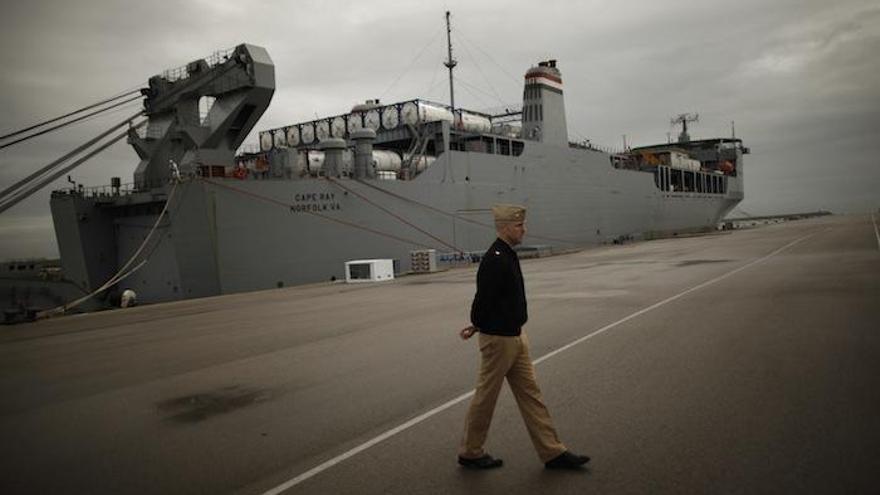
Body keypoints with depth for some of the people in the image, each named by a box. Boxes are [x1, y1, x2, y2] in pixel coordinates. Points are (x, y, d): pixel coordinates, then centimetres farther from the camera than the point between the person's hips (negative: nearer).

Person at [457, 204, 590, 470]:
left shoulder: (507, 255, 10)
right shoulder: (494, 260, -22)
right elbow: (484, 299, -23)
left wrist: (478, 325, 9)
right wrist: (478, 326, -6)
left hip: (516, 337, 9)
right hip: (498, 339, -9)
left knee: (530, 394, 12)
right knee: (485, 397, 6)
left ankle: (552, 453, 20)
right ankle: (469, 453, 23)